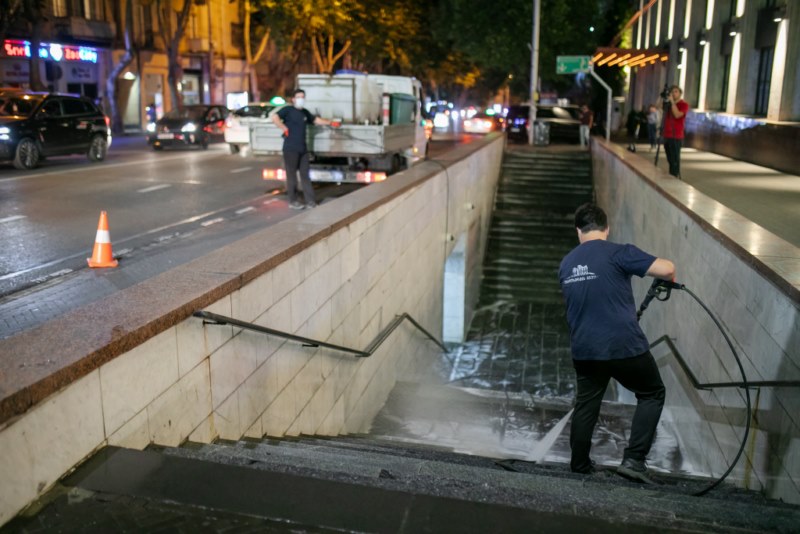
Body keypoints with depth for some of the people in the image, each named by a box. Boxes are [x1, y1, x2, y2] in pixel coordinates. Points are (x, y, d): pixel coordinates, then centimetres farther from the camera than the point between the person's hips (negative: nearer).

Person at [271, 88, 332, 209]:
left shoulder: (305, 112, 17)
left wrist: (330, 122, 18)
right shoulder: (288, 110, -5)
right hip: (291, 149, -7)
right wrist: (285, 129, -18)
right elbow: (275, 117, -19)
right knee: (292, 175, 0)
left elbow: (317, 120, 26)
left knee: (305, 175, 8)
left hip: (303, 149, 7)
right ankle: (292, 201, 8)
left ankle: (310, 201, 11)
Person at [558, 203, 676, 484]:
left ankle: (579, 464, 29)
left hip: (583, 350, 5)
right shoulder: (618, 253, -11)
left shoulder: (566, 263, 9)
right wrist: (669, 280, 6)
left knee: (586, 404, 20)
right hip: (625, 347, -5)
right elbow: (666, 268, -19)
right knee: (652, 395, 16)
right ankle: (633, 459, 7)